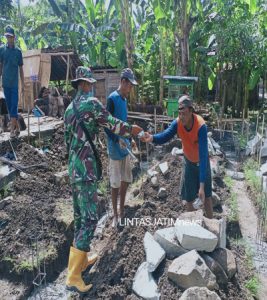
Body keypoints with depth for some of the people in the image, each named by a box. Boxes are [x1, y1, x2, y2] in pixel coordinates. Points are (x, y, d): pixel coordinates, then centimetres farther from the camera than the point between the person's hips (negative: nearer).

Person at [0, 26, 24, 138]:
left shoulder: (18, 51, 1)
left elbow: (21, 68, 4)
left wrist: (23, 84, 1)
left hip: (14, 83, -2)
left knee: (14, 106, -5)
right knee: (9, 106, 7)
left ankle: (12, 129, -1)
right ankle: (17, 127, 19)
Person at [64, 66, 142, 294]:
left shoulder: (69, 109, 15)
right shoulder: (91, 103, -11)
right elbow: (112, 124, -4)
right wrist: (131, 130, 14)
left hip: (73, 168, 9)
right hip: (86, 169, -9)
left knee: (79, 216, 18)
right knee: (90, 218, -5)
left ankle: (81, 260, 33)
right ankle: (74, 277, 0)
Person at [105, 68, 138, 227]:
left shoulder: (125, 99, 12)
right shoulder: (112, 98, -14)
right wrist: (117, 140, -27)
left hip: (125, 146, 8)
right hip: (115, 148, -8)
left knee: (126, 179, 14)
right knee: (115, 183, 2)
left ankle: (122, 210, 29)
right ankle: (115, 215, 16)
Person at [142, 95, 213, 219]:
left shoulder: (201, 126, -36)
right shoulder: (177, 123, -24)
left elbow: (203, 155, -41)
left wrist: (202, 184, -45)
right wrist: (152, 138, -57)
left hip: (202, 161, -3)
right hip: (188, 161, 3)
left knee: (206, 196, 10)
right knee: (188, 199, 11)